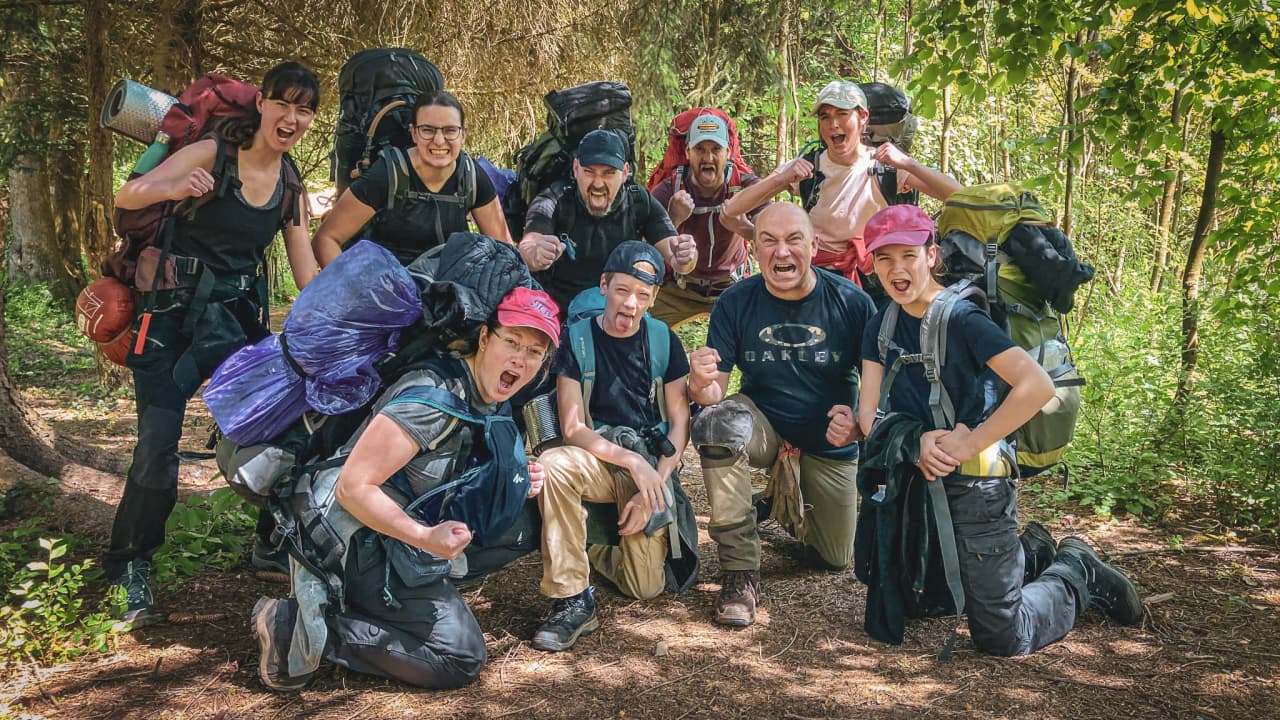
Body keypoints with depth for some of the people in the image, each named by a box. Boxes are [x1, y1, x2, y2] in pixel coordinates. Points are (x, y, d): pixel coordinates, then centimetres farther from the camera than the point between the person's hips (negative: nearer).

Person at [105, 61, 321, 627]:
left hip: (237, 320, 4)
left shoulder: (292, 188, 6)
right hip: (172, 311, -4)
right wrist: (174, 188, -36)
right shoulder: (212, 155, -9)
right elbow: (125, 197, -15)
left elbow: (308, 274, 7)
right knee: (158, 442, -9)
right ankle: (130, 569, 11)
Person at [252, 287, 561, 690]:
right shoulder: (434, 397, -23)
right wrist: (425, 538, -32)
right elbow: (353, 488, -24)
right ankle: (309, 628, -7)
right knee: (462, 658, -8)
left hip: (390, 545, 9)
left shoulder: (494, 407, 5)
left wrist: (514, 486, 0)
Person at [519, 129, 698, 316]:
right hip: (558, 313, 1)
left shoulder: (641, 202, -2)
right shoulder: (555, 201, -9)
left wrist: (684, 258, -37)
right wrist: (536, 256, -52)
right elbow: (526, 248, -27)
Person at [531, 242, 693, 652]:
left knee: (646, 587, -11)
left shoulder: (663, 340, 0)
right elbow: (572, 429, -10)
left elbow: (679, 422, 0)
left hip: (652, 466, 1)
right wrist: (632, 461, -21)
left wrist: (655, 481, -13)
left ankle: (595, 549, 24)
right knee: (553, 465, -37)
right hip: (598, 460, -1)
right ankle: (572, 601, -26)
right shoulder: (577, 339, -5)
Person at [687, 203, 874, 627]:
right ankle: (740, 573, -23)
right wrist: (700, 384, -37)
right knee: (717, 421, -36)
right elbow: (716, 390, -13)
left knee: (833, 560, 9)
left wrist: (860, 424, -31)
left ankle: (794, 507, 47)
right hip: (764, 428, -1)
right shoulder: (735, 303, -14)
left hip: (830, 446, 1)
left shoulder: (852, 302, -15)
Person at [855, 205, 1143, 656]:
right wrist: (915, 442, -20)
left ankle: (1077, 572, 25)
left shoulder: (961, 319, -16)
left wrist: (968, 444, -24)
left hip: (974, 487, -7)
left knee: (1002, 639, -3)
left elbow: (1037, 386, -28)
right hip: (915, 484, 7)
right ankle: (1022, 556, 33)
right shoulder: (881, 326, 4)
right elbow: (869, 413, -1)